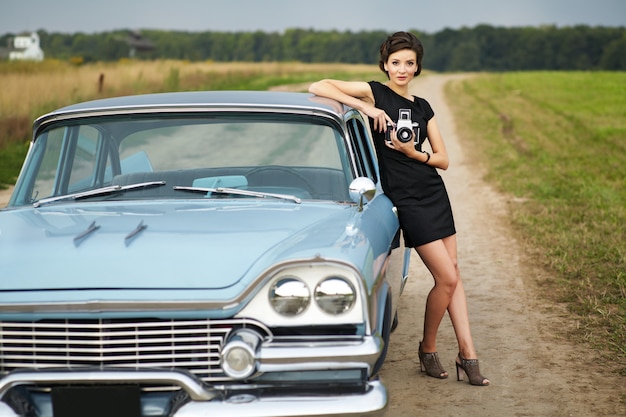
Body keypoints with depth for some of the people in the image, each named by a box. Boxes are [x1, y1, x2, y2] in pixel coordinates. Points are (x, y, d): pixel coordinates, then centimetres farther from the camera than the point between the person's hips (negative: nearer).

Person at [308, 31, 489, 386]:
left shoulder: (423, 107, 11)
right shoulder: (375, 93, -3)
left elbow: (443, 159, 8)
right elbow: (318, 87, -14)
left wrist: (413, 153, -10)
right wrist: (365, 106, -21)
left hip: (436, 194, 6)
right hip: (406, 199, -6)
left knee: (452, 275, 5)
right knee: (447, 278, -8)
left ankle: (468, 356, 10)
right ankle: (428, 350, 12)